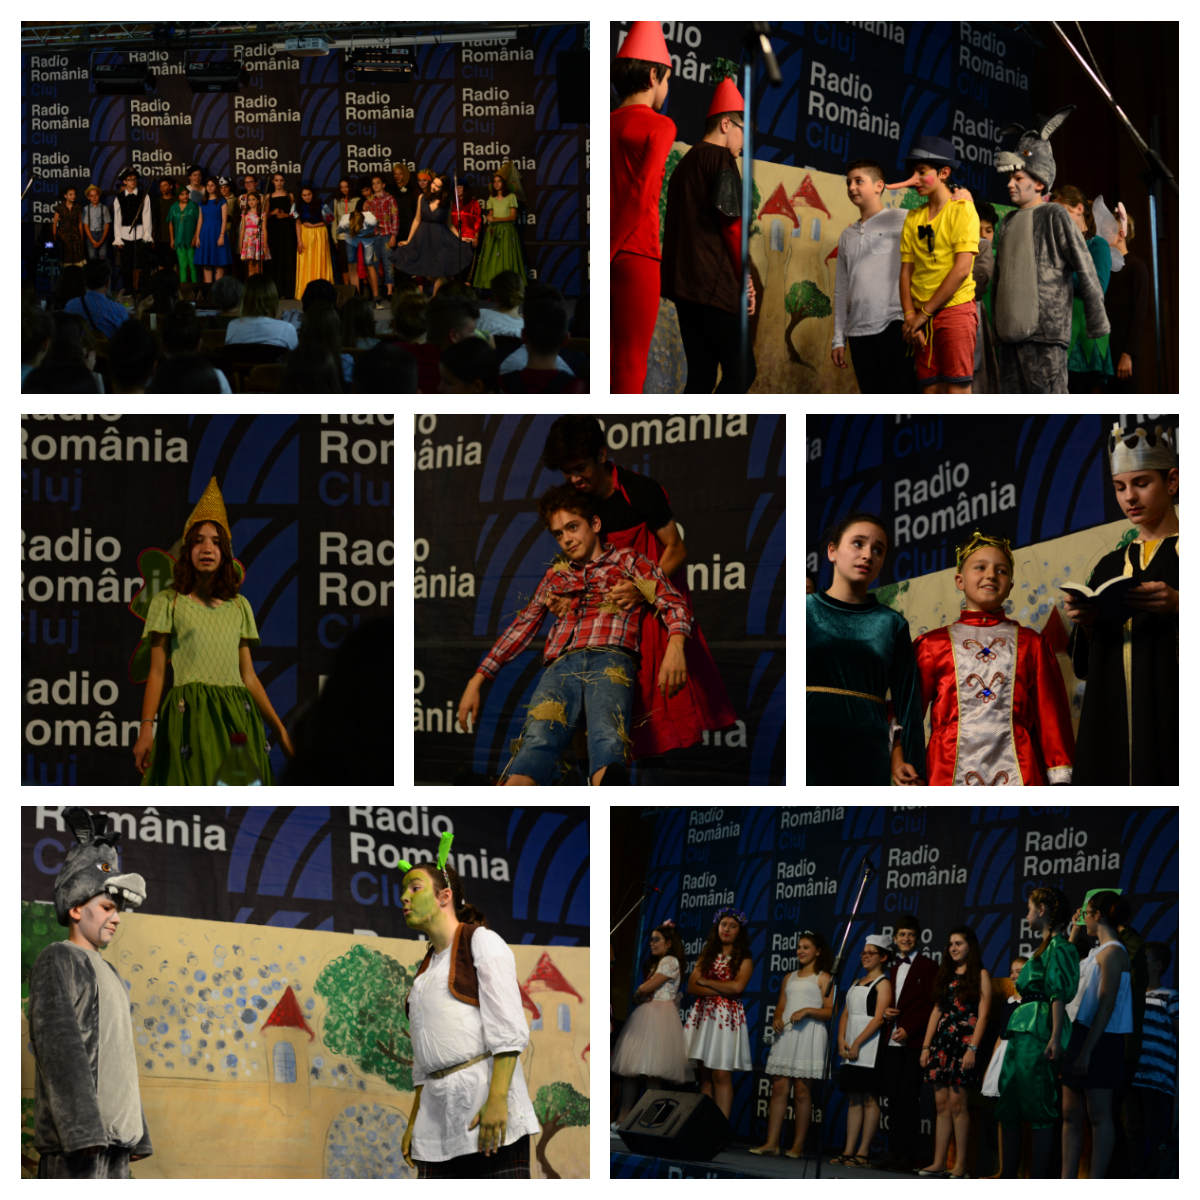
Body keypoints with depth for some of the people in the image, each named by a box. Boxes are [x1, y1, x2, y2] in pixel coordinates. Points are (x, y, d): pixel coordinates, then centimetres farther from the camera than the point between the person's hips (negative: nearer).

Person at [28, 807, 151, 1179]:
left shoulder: (108, 973, 26)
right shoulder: (57, 962, -2)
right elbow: (59, 1046, -14)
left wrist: (137, 1135, 20)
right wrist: (84, 1128, -24)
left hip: (114, 1138, 9)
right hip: (77, 1138, -9)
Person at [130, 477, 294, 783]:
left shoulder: (239, 606, 17)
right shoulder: (167, 602, 7)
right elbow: (156, 671, 2)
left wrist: (278, 727, 13)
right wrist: (146, 728, -8)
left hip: (237, 713, 3)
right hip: (189, 712, -3)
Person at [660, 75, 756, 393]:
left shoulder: (684, 163, 22)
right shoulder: (720, 158, -4)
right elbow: (732, 223, -13)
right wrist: (745, 278, -4)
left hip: (681, 284, 9)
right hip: (715, 284, -9)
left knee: (701, 374, 7)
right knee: (741, 371, -7)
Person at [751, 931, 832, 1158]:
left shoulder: (823, 978, 5)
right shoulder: (789, 977, 22)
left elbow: (830, 1012, -4)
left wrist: (807, 1011, -17)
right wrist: (777, 1019, 2)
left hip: (810, 1035, -5)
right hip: (786, 1035, 5)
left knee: (802, 1090, -6)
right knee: (779, 1088, -1)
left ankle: (798, 1146, -4)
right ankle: (772, 1142, -2)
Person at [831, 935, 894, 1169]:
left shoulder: (883, 983, -4)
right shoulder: (857, 982, 20)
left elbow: (879, 1018, -13)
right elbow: (846, 1013, 17)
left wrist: (857, 1043, -16)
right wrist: (841, 1040, 2)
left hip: (869, 1046, -8)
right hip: (850, 1048, 8)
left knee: (869, 1098, -6)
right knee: (853, 1099, 6)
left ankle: (863, 1153, -6)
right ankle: (849, 1151, 6)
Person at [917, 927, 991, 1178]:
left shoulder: (980, 975, 0)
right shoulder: (946, 975, 18)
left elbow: (983, 1015, -7)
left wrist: (972, 1049, -16)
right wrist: (926, 1046, 10)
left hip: (964, 1042, -6)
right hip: (941, 1042, 6)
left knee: (956, 1102, -9)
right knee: (941, 1103, 4)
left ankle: (960, 1165, -5)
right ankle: (938, 1162, 5)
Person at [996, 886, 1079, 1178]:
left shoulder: (1057, 947, -9)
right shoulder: (1045, 947, 21)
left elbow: (1059, 995, -18)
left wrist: (1055, 1037, -25)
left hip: (1038, 1033, -10)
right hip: (1022, 1031, 10)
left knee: (1038, 1109, -8)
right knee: (1008, 1107, 11)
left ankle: (1037, 1179, -6)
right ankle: (1008, 1177, 15)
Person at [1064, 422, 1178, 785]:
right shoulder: (1109, 567, 18)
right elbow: (1083, 664, 15)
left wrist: (1179, 606, -21)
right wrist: (1086, 624, -4)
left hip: (1173, 722, -4)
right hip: (1112, 726, 4)